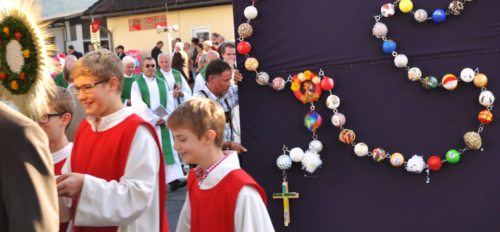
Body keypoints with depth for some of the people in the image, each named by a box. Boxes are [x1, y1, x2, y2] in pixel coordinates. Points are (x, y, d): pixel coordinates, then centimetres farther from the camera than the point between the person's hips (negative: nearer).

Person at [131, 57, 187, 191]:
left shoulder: (162, 82, 12)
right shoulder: (137, 84, 0)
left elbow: (170, 102, 7)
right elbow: (138, 105, -10)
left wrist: (164, 118, -9)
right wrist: (154, 119, -14)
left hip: (163, 123, 4)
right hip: (145, 124, -4)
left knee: (169, 150, -2)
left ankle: (173, 179, -4)